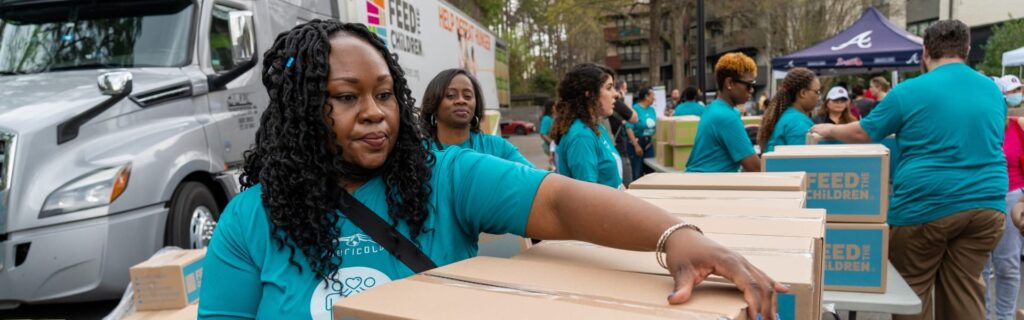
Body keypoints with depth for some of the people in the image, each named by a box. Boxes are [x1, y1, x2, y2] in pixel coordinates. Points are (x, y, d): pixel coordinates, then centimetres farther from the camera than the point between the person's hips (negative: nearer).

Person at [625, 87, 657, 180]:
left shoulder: (652, 110, 8)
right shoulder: (635, 109, -12)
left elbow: (655, 126, 18)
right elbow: (629, 128, -18)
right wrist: (636, 145, -21)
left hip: (649, 143, 6)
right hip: (637, 142, -6)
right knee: (637, 173, -3)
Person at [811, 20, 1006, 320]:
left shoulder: (910, 91, -8)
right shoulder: (993, 90, 9)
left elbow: (862, 132, 1)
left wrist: (828, 130, 20)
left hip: (926, 207, -5)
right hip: (986, 204, 5)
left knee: (913, 291, 8)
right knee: (964, 290, 13)